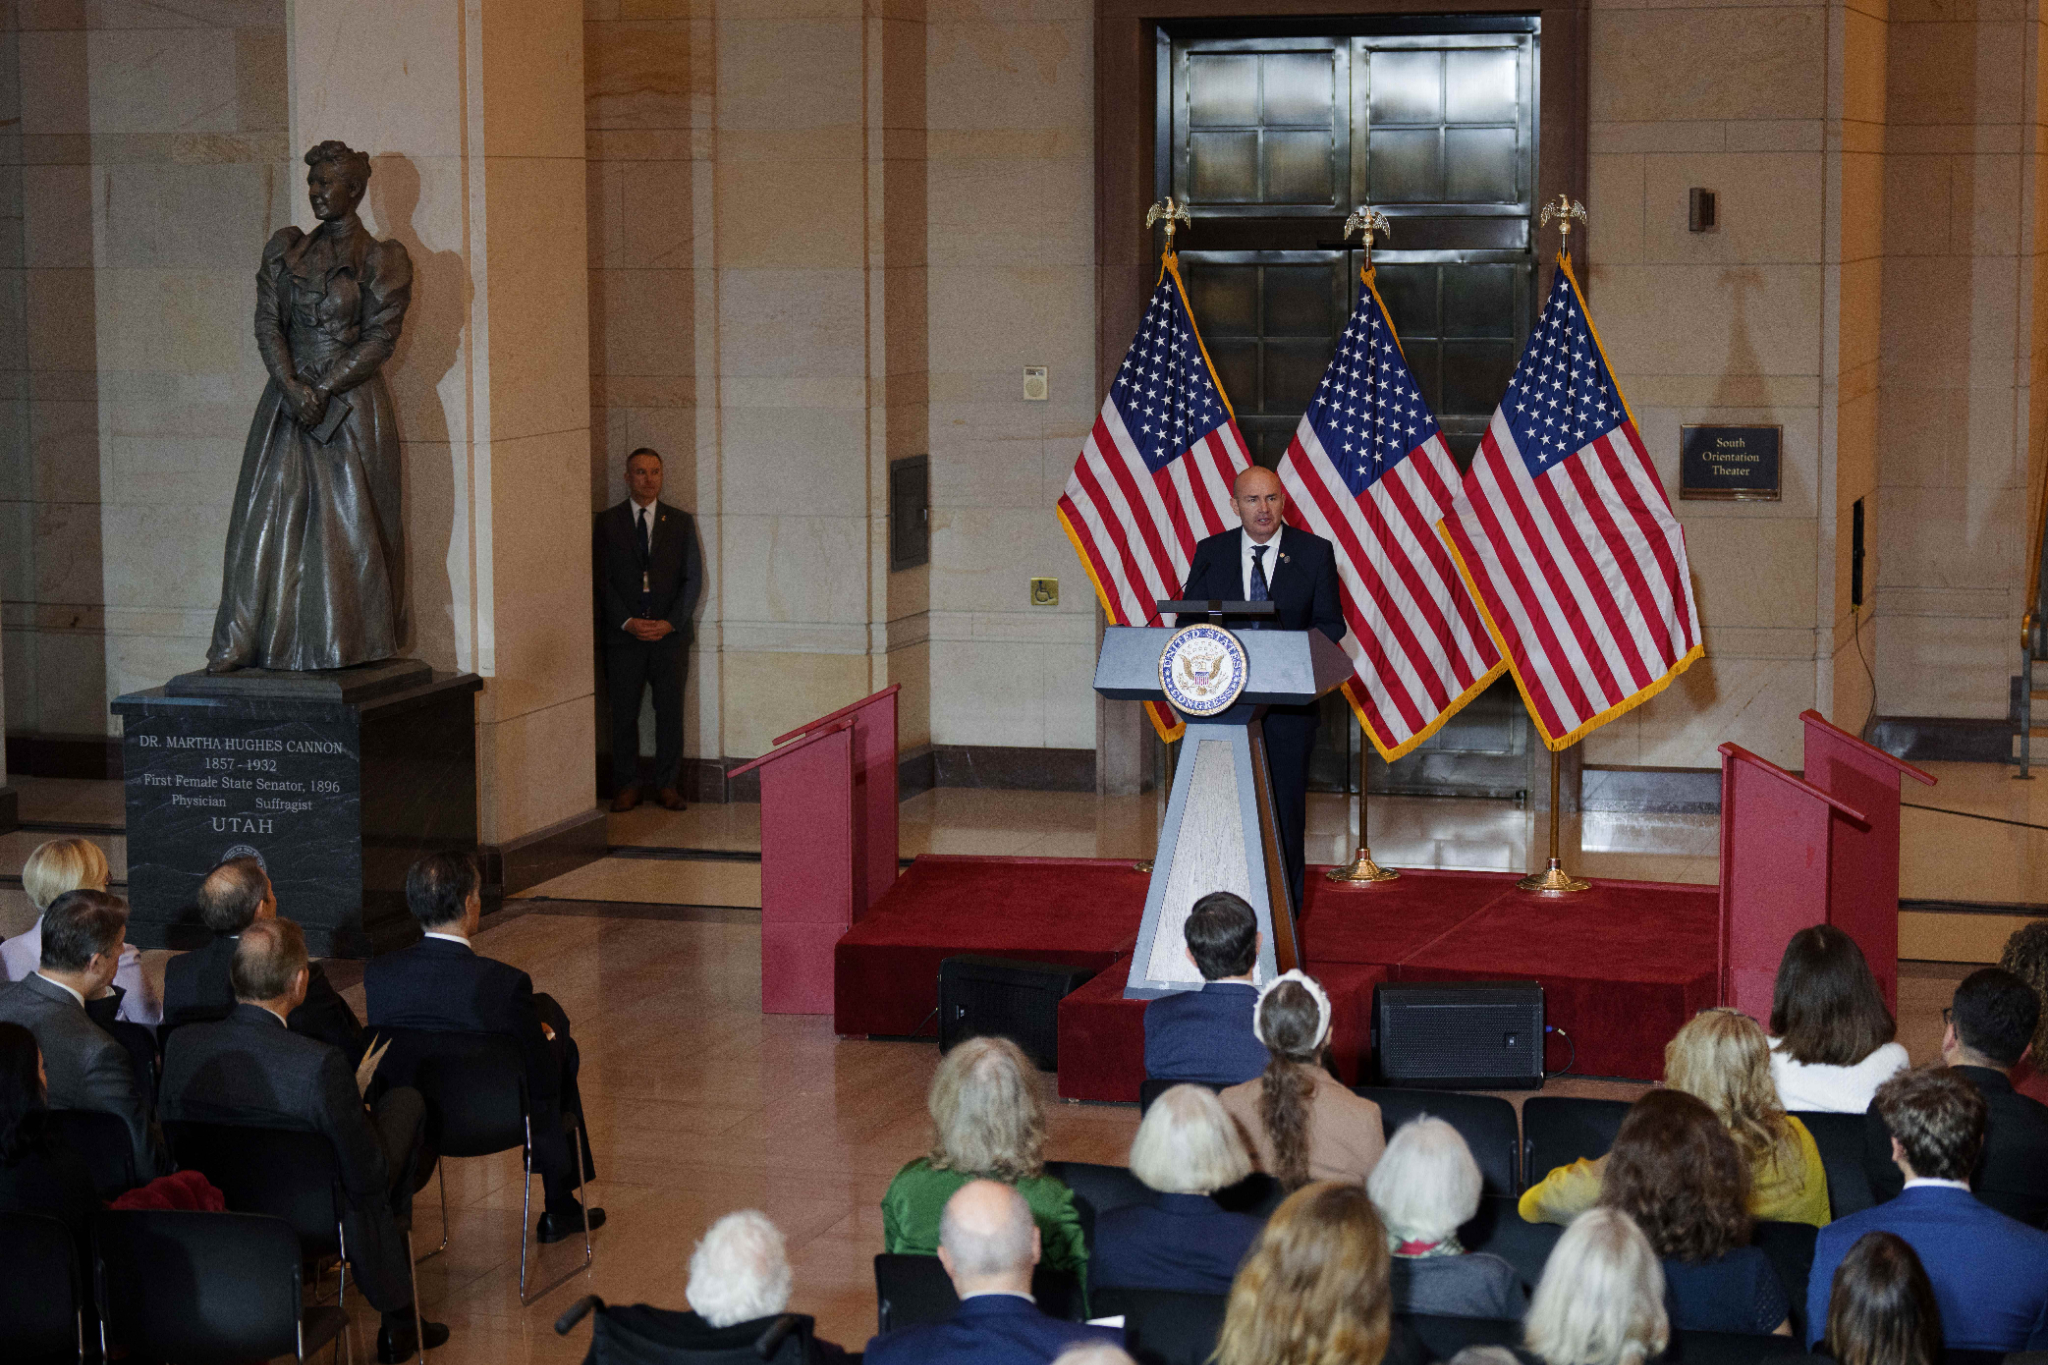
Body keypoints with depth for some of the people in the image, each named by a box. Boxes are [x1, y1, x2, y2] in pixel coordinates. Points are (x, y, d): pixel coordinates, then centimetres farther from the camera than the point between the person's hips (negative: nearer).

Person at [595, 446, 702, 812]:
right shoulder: (607, 522, 5)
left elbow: (693, 578, 4)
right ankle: (627, 787, 9)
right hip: (623, 635, -1)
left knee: (670, 712, 1)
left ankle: (667, 785, 10)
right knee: (624, 714, 0)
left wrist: (669, 623, -8)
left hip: (670, 634, 1)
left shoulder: (681, 522, 8)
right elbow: (602, 580, 1)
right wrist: (627, 622, -11)